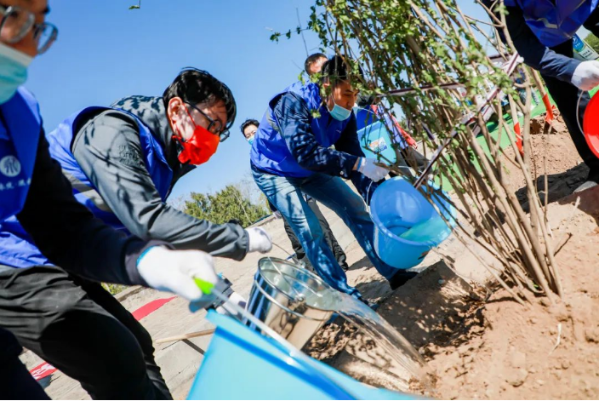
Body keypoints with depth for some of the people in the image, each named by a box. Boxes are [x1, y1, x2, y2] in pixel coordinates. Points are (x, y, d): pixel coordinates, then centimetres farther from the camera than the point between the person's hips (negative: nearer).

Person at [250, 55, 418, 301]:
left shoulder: (344, 115, -14)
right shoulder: (293, 102, -33)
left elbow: (352, 157, -14)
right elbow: (304, 152, -46)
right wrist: (358, 163, -50)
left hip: (309, 171, 6)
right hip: (274, 172, -6)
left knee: (355, 208, 1)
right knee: (309, 229, -16)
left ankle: (392, 272, 11)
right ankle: (343, 292, -2)